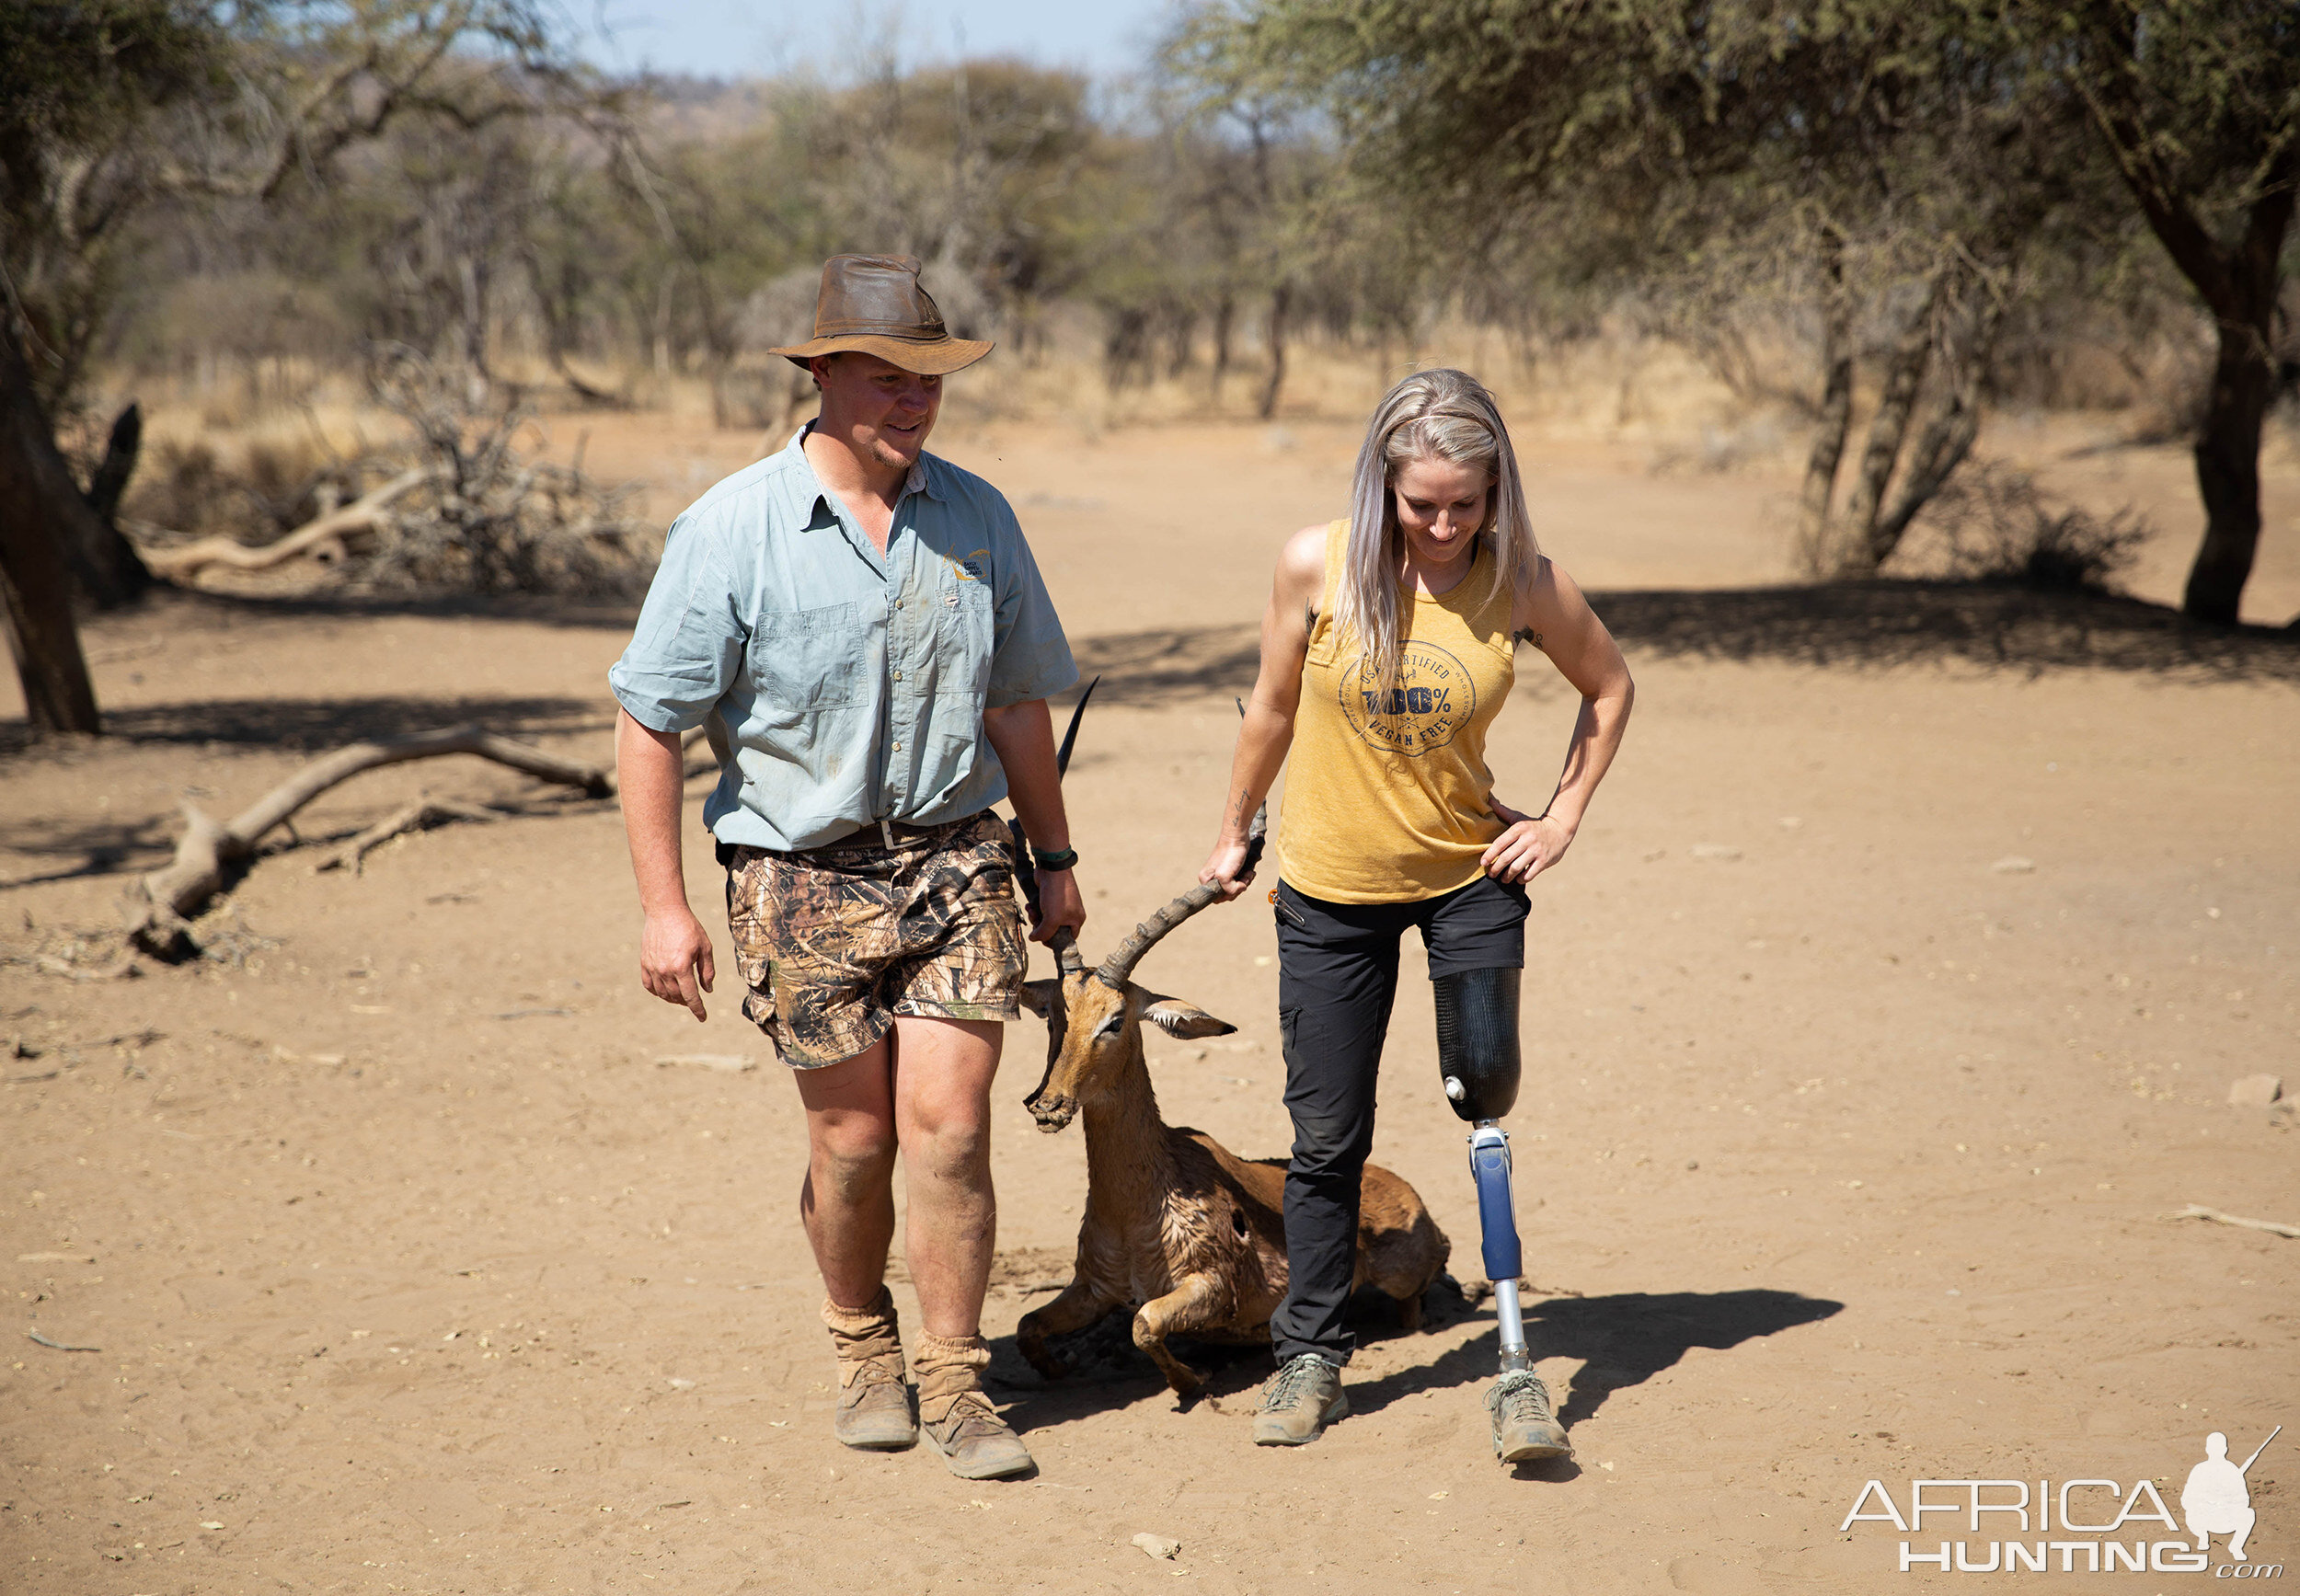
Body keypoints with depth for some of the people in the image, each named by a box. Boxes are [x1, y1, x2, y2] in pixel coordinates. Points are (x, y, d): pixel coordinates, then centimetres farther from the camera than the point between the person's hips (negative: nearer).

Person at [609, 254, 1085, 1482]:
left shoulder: (976, 517, 4)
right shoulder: (732, 529, -9)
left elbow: (1016, 703, 16)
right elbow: (650, 724, -6)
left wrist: (1054, 856, 19)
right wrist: (664, 904, -9)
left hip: (954, 858, 2)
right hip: (803, 871, -2)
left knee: (947, 1125, -6)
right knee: (852, 1134, 7)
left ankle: (953, 1383, 9)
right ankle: (861, 1349, 32)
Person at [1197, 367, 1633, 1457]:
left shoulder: (1522, 583, -11)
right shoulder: (1318, 566, -13)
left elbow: (1608, 687, 7)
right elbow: (1273, 706, 3)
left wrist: (1562, 818, 1)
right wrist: (1234, 832, 13)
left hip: (1469, 875, 0)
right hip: (1332, 887, 0)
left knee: (1486, 1086, -13)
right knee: (1328, 1137, 5)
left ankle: (1514, 1353, 1)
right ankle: (1310, 1358, 22)